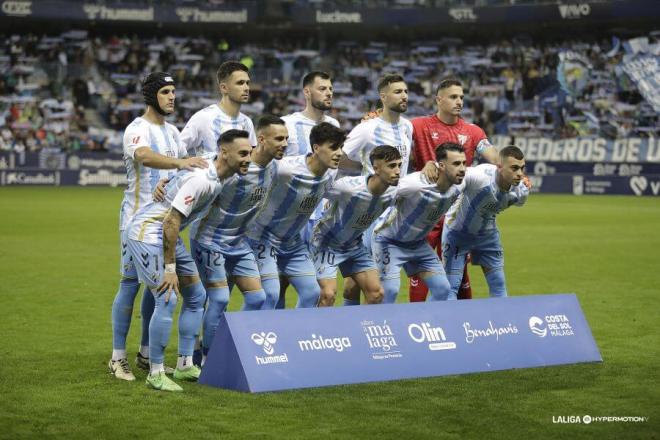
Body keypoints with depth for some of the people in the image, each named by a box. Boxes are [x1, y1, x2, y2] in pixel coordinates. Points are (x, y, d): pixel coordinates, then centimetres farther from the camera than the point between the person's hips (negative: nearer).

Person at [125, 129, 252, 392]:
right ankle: (156, 374, -8)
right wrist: (170, 269, -22)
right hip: (147, 232, -10)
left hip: (168, 234, 10)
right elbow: (170, 222, -26)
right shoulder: (202, 180, -28)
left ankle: (185, 365, 16)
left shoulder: (219, 174, 0)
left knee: (196, 296, 10)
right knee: (167, 299, -17)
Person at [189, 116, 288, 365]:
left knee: (256, 298, 3)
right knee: (219, 299, -10)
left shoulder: (273, 167, -2)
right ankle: (207, 360, 6)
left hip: (238, 242, 8)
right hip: (209, 239, -8)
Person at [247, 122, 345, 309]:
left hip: (293, 241, 7)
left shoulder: (331, 174, -7)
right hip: (264, 236, -7)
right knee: (271, 294, -16)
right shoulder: (286, 169, -30)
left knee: (312, 292, 3)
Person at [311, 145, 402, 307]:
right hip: (327, 243, -6)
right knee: (329, 294, -19)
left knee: (376, 293, -1)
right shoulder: (348, 187, -35)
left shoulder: (392, 193, -16)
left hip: (354, 245, 6)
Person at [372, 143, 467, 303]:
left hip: (418, 243, 7)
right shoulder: (415, 183, -34)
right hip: (389, 241, -7)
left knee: (442, 288, -1)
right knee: (390, 289, -21)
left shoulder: (456, 189, -11)